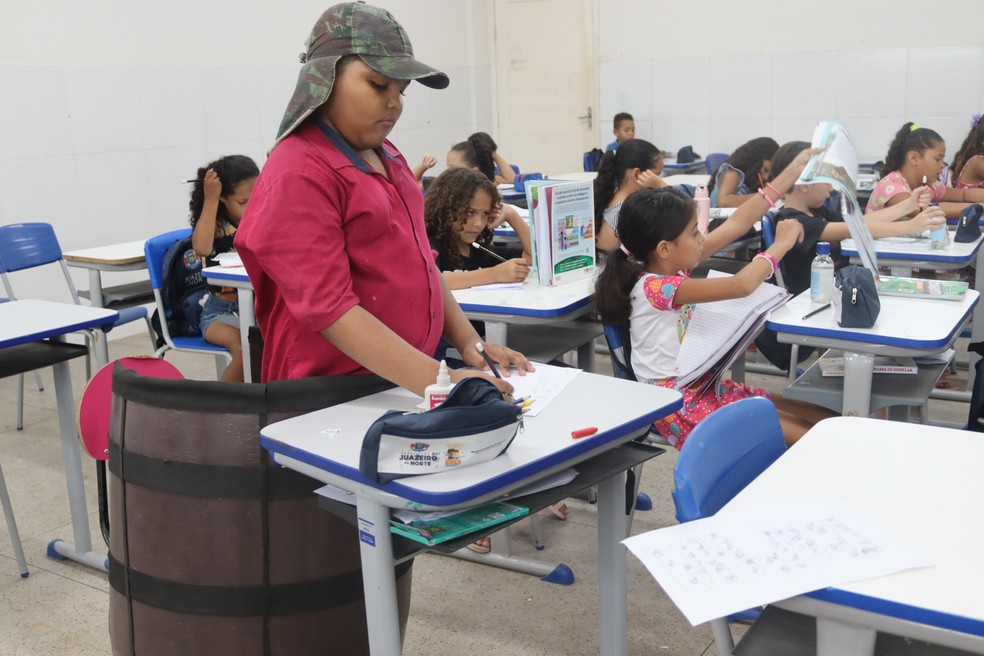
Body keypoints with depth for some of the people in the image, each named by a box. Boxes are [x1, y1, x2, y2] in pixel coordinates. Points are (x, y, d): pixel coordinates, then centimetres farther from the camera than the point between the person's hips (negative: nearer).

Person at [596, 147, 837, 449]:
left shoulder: (675, 266, 4)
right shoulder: (657, 287, -22)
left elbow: (735, 224, 7)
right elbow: (742, 285, -26)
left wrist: (793, 171, 8)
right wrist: (782, 244, -9)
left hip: (705, 386, 9)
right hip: (680, 406, -9)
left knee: (829, 422, 1)